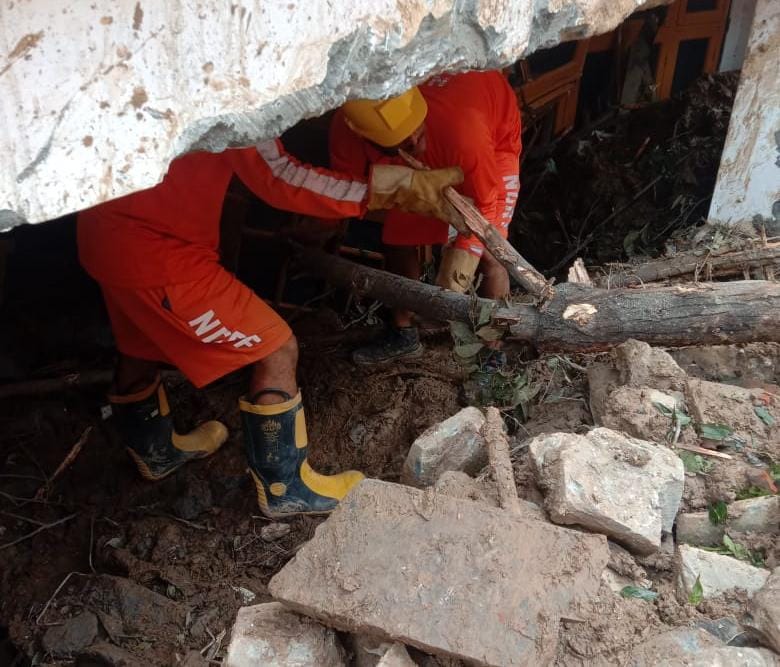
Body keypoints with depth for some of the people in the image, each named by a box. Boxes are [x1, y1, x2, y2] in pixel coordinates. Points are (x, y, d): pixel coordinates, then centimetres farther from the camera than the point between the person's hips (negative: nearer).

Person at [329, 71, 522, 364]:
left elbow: (485, 205, -27)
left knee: (488, 253, -14)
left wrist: (463, 253, -38)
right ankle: (404, 335, 24)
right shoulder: (347, 129, -33)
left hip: (494, 135, -4)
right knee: (397, 241, 3)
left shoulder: (459, 130, -44)